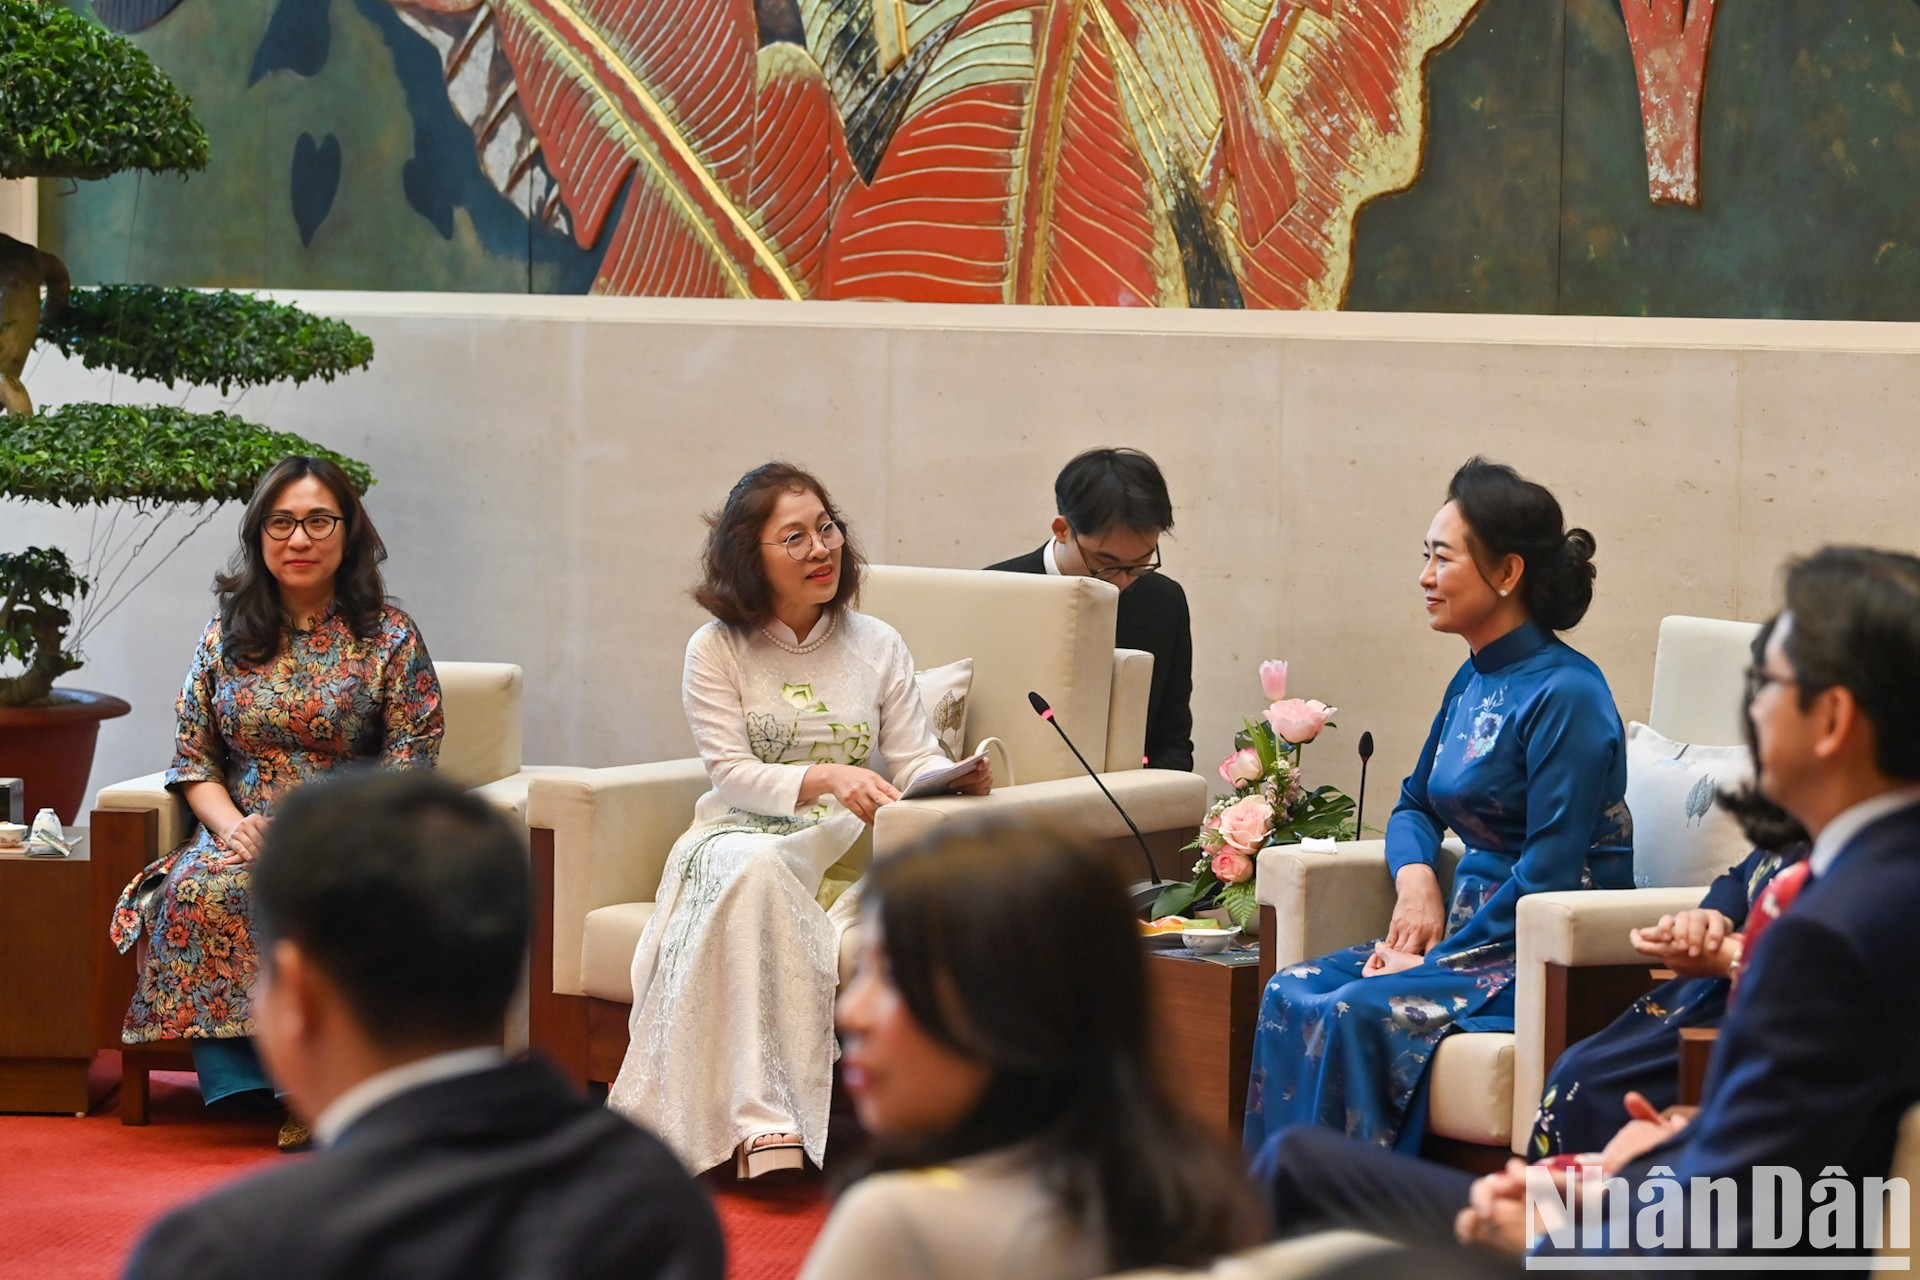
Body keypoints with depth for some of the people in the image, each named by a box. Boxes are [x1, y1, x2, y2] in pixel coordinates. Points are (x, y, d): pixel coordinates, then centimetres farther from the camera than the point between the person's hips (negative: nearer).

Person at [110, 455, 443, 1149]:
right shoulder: (226, 638, 12)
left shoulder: (390, 638, 3)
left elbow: (410, 765, -2)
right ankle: (241, 1075, -30)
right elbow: (194, 758, 12)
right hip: (242, 836, 3)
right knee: (199, 891, -32)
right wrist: (233, 826, -9)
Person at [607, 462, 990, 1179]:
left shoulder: (877, 647, 13)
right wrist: (827, 779, -22)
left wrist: (959, 781, -20)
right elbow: (731, 772, -4)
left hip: (849, 850, 1)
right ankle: (762, 1120, -46)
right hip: (747, 835, -1)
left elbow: (916, 763, 5)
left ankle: (762, 1120, -37)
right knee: (755, 870, -38)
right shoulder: (716, 651, 7)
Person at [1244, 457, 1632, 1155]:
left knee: (1354, 1013, -28)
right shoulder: (1473, 682, 12)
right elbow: (1414, 806, 25)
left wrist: (1440, 959, -17)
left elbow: (1550, 874, -19)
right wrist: (1415, 876, 2)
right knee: (1290, 995, -11)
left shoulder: (1565, 694, -15)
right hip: (1471, 931, 9)